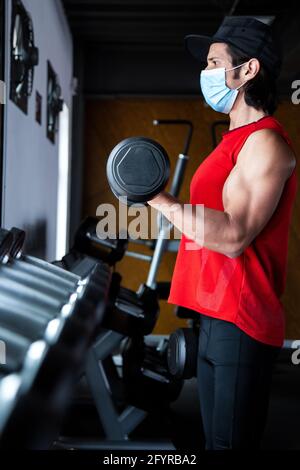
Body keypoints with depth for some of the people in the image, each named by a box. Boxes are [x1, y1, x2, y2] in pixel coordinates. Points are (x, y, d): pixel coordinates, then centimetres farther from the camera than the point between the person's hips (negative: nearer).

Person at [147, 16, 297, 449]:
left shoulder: (265, 142, -13)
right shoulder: (237, 140, 18)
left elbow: (234, 236, -23)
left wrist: (158, 198, -20)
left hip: (239, 324, -10)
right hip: (216, 316, 10)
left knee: (232, 441, -2)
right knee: (215, 438, 17)